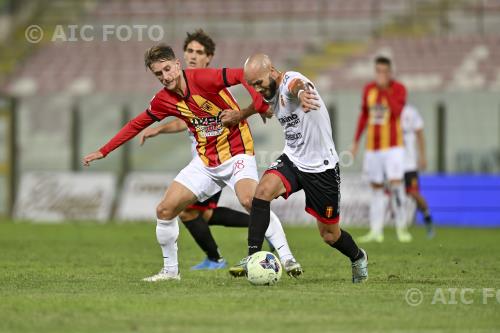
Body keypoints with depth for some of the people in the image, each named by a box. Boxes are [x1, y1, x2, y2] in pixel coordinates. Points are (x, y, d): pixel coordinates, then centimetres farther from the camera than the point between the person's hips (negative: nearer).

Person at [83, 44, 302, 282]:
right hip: (205, 162, 6)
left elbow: (244, 75, -24)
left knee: (250, 200, -32)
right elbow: (137, 124, 16)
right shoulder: (164, 100, 2)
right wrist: (103, 151, 18)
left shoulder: (203, 79, -18)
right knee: (164, 210, 1)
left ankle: (286, 258, -27)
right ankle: (170, 269, 18)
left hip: (236, 153, -6)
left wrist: (250, 110, -32)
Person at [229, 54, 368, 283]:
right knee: (263, 189, -26)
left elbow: (297, 85, -50)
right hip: (292, 160, 6)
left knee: (330, 235, 5)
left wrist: (302, 93, -73)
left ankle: (358, 258, 39)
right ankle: (253, 257, -23)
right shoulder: (270, 93, 2)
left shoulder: (289, 80, -23)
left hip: (321, 167, -6)